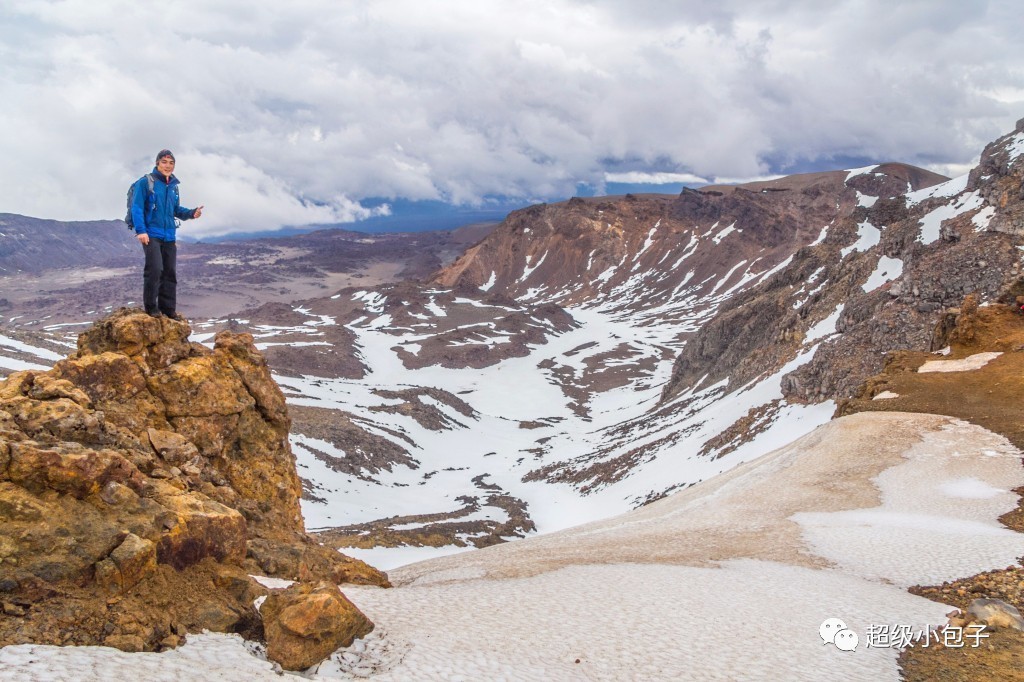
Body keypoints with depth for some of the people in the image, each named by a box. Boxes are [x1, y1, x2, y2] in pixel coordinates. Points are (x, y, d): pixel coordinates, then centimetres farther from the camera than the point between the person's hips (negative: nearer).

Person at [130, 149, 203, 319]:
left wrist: (191, 213, -1)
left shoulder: (173, 186, 13)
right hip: (151, 234, -6)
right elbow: (137, 208, -9)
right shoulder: (146, 182, -5)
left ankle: (168, 308, 17)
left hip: (169, 236, 6)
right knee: (155, 269, -15)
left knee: (170, 273, 8)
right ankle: (151, 306, 0)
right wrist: (141, 230, -18)